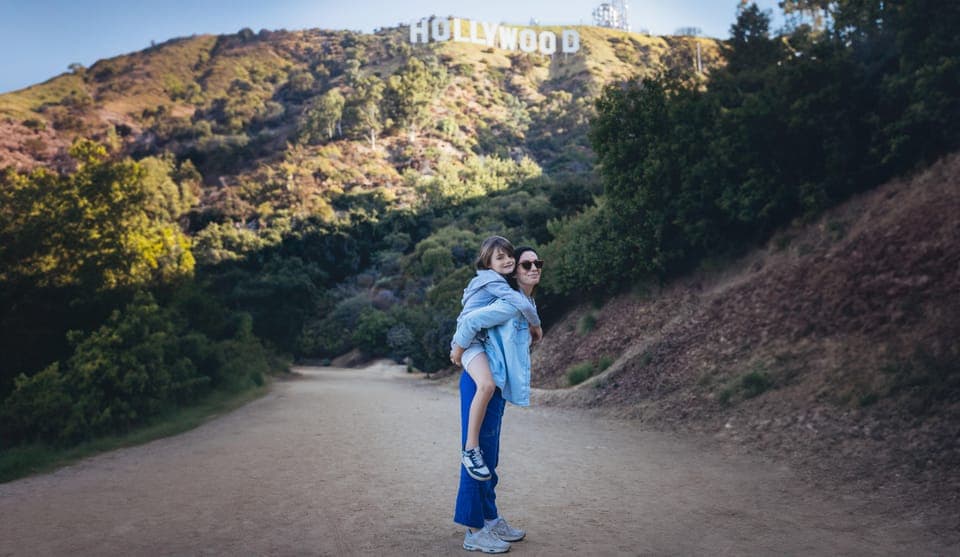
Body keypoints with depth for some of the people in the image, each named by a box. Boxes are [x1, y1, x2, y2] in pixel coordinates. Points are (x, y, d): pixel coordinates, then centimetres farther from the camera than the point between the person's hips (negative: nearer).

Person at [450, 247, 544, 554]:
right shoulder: (512, 303, -15)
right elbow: (470, 320, -23)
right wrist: (458, 352, -9)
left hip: (496, 385, 9)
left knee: (489, 456, 16)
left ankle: (491, 519, 28)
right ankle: (474, 531, 6)